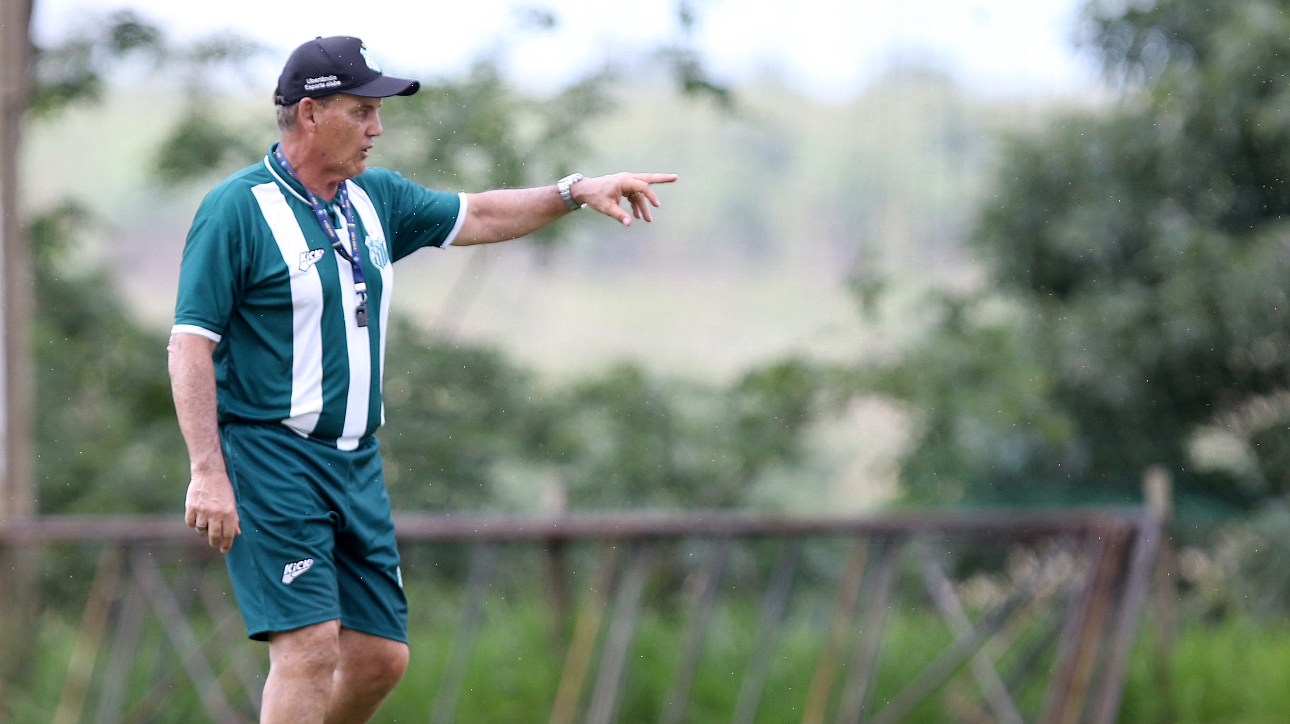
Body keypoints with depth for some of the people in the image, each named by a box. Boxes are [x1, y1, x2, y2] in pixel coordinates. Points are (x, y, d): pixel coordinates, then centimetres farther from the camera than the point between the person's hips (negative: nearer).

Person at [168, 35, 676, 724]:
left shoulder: (375, 198, 12)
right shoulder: (236, 209, -10)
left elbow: (473, 217, 26)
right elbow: (190, 344, -13)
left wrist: (575, 191, 14)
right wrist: (208, 474, -20)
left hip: (357, 461, 8)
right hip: (268, 458, -7)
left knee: (380, 656, 4)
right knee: (311, 647, -17)